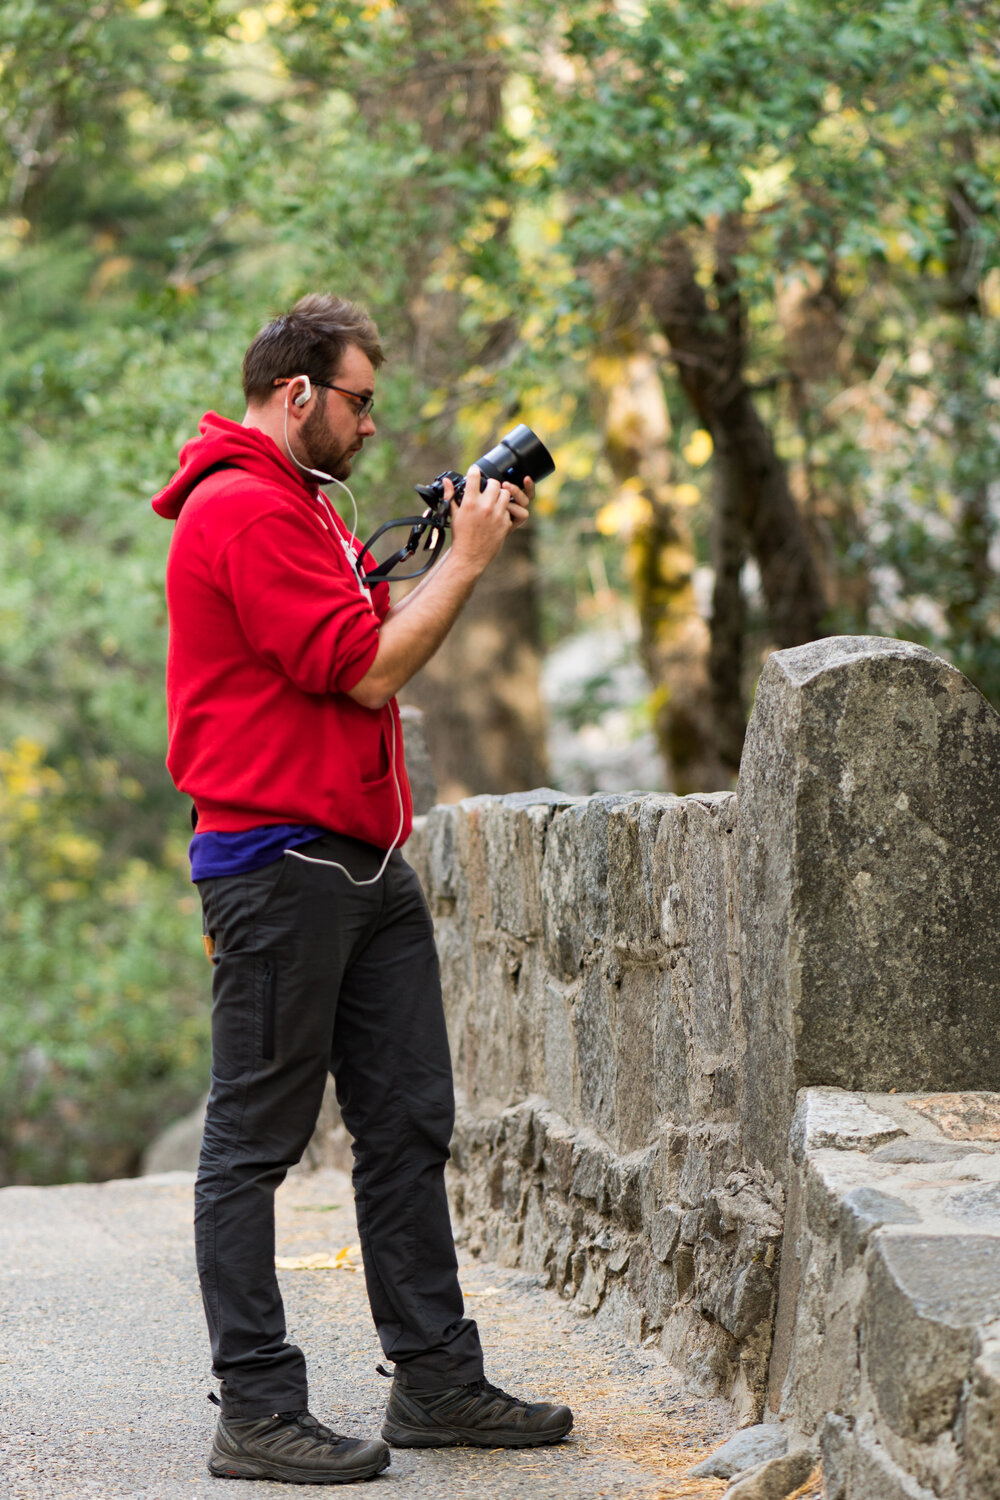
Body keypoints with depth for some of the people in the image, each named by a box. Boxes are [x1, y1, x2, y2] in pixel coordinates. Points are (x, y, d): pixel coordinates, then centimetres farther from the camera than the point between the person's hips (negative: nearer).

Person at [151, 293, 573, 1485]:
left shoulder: (302, 503, 20)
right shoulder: (242, 508, -14)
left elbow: (375, 638, 20)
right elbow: (369, 669, -18)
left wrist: (462, 545, 10)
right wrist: (466, 559, -8)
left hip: (365, 860, 10)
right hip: (276, 861, -10)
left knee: (409, 1121, 11)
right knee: (255, 1141, -3)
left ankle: (437, 1382, 17)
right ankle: (256, 1415, 1)